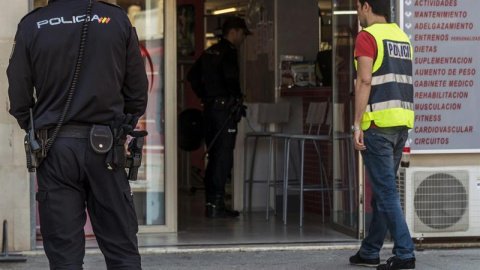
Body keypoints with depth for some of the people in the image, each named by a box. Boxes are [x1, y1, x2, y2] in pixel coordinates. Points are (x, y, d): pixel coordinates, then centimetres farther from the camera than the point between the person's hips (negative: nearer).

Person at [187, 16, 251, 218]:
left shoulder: (210, 52, 15)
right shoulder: (228, 52, -12)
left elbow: (193, 76, 20)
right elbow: (231, 77, -26)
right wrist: (237, 97, -11)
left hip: (209, 108, 9)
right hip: (224, 107, -9)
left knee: (214, 155, 13)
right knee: (223, 157, -6)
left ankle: (210, 202, 17)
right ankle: (216, 204, -8)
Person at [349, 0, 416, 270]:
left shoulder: (367, 36, -8)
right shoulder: (402, 37, 16)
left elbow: (365, 81, -16)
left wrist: (357, 125, -15)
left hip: (377, 123, -8)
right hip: (402, 122, 8)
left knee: (386, 191, -6)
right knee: (383, 189, 15)